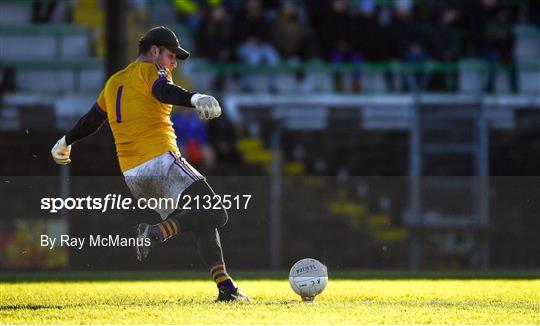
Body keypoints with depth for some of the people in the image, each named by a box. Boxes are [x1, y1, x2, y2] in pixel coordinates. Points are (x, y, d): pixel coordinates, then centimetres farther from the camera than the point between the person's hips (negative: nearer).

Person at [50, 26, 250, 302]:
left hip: (131, 174, 9)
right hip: (161, 160, -9)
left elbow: (91, 119, 34)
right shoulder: (149, 70, 1)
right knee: (215, 215, -15)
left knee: (201, 225, 13)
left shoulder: (114, 82, 23)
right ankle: (156, 232, -29)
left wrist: (65, 142, 52)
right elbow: (164, 90, -23)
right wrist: (195, 98, -42)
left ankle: (224, 287, 0)